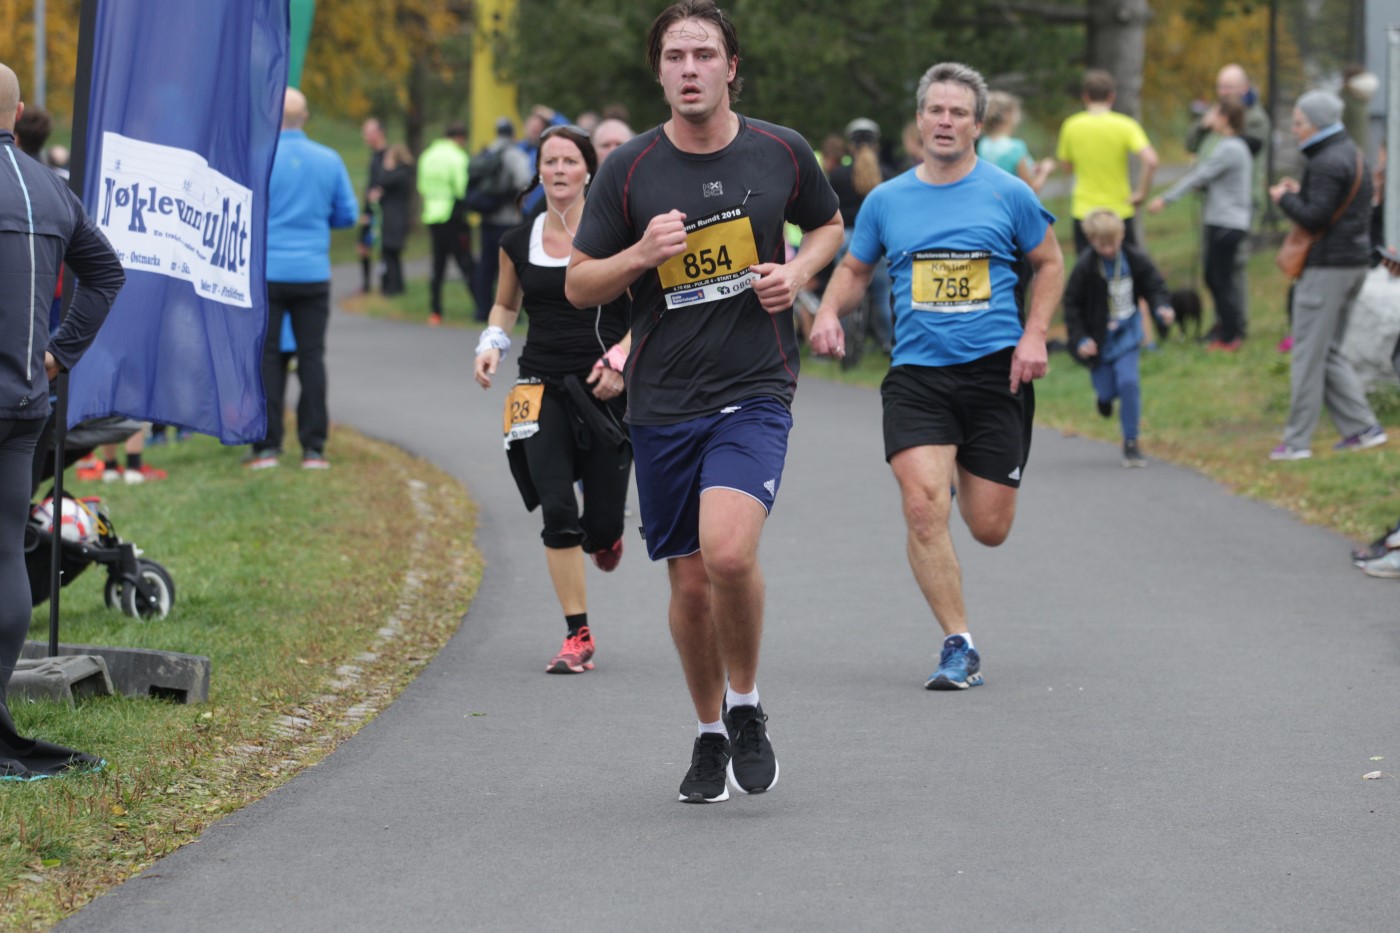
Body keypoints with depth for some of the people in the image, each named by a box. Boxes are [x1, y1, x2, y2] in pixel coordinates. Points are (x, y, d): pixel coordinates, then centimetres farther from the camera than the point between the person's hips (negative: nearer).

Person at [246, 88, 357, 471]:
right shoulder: (329, 161, 1)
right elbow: (348, 214, 7)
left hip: (266, 272, -2)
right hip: (313, 273, 2)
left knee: (266, 357, 4)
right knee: (311, 357, 6)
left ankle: (267, 446, 2)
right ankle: (313, 447, 4)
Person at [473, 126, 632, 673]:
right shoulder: (519, 243, 6)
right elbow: (506, 305, 22)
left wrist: (620, 359, -15)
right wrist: (492, 343, 3)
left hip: (606, 388, -2)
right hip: (543, 388, 2)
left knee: (602, 524, 0)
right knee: (557, 511, -12)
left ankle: (604, 536, 41)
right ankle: (578, 637, -4)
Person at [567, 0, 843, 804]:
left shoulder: (782, 152, -1)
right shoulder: (629, 170, -2)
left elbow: (830, 226, 19)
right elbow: (579, 285, 4)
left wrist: (798, 271, -2)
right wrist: (641, 255, -15)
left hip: (756, 391, -2)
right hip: (662, 401, 2)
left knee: (728, 550, -23)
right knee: (690, 584, 7)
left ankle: (748, 708, 0)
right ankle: (710, 735, 29)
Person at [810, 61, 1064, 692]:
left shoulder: (1007, 194, 2)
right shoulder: (887, 200, 6)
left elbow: (1049, 263, 13)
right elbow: (854, 269, 19)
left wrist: (1034, 335, 0)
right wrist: (829, 312, -2)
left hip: (996, 372, 0)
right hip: (916, 373, 0)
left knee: (989, 528, 2)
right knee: (924, 506, -20)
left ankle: (966, 479, 41)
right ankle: (958, 645, -10)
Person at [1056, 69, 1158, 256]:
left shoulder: (1071, 126, -2)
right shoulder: (1125, 126, -8)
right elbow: (1150, 160, -21)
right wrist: (1141, 193, -9)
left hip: (1083, 212, 1)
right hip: (1120, 211, -1)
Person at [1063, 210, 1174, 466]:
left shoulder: (1134, 259, -7)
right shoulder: (1085, 267, -14)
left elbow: (1153, 284, 3)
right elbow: (1072, 304, -7)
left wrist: (1162, 306, -18)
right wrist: (1080, 339, -13)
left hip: (1127, 332, 1)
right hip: (1098, 337, -1)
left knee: (1128, 381, -15)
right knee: (1107, 391, 1)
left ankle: (1131, 442, -3)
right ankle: (1104, 397, 43)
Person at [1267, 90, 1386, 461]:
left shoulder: (1328, 163, -17)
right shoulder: (1352, 155, 15)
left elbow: (1314, 218, -22)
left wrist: (1285, 198, -6)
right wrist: (1300, 193, 9)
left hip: (1327, 268, -10)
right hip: (1354, 263, 10)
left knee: (1308, 354, -5)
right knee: (1329, 352, 16)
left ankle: (1297, 440, -1)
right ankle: (1362, 427, 12)